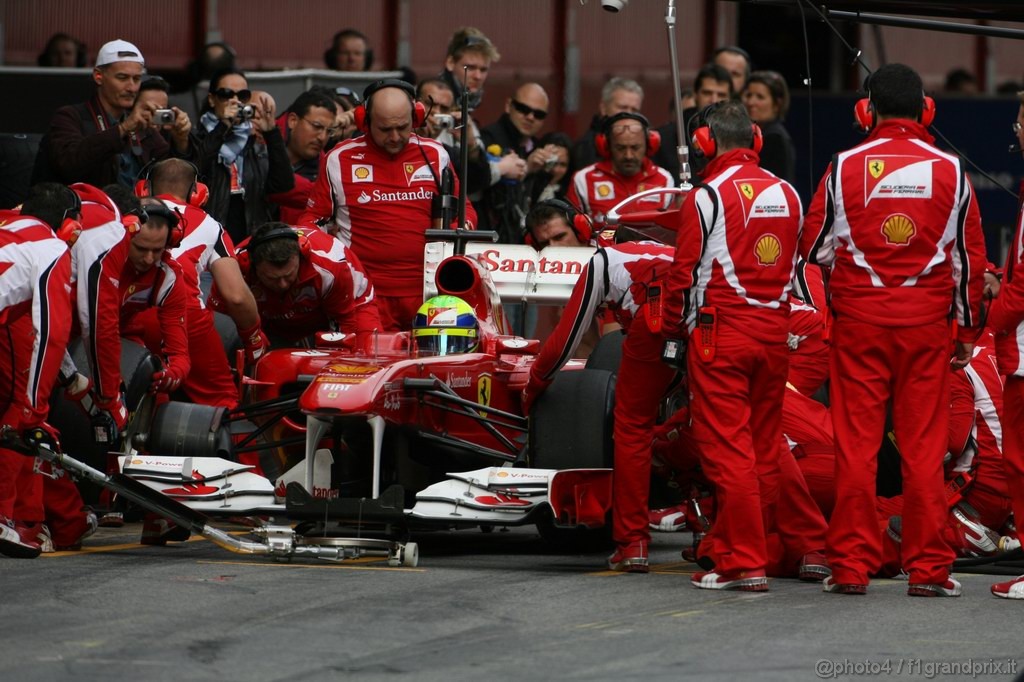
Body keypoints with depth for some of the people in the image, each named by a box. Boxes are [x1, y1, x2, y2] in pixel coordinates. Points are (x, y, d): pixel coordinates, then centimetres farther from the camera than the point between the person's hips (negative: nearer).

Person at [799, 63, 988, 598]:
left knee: (856, 443, 3)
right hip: (926, 318, 1)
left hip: (859, 314, -1)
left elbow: (815, 246, 3)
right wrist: (968, 329, 15)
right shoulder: (950, 171, 1)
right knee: (925, 445, 3)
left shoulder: (845, 167, -3)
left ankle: (852, 566, 3)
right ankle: (928, 568, 4)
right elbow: (970, 255, 6)